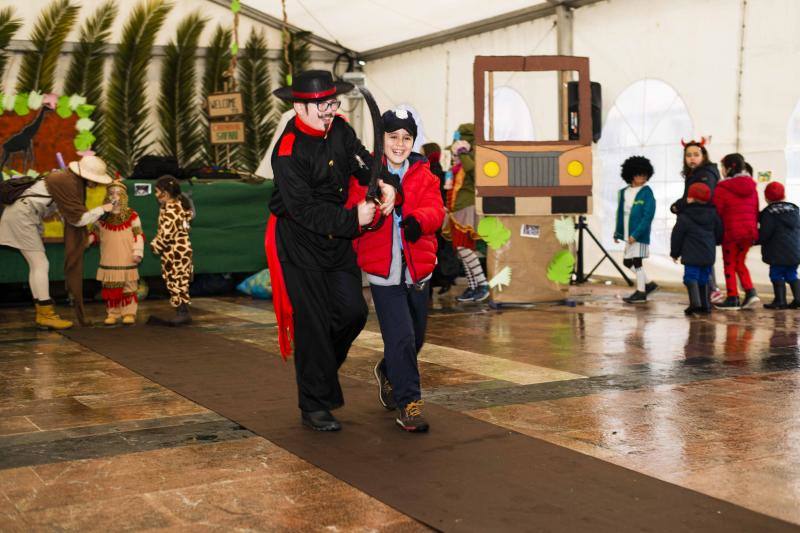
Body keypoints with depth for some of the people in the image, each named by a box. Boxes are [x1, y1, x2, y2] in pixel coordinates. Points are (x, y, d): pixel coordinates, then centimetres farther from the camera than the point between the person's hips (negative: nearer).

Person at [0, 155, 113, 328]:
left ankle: (43, 314, 12)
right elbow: (78, 218, -20)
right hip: (21, 215, -10)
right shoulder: (66, 183, -22)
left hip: (26, 216, 10)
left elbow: (74, 214, 11)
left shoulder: (72, 179, 6)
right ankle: (46, 315, -5)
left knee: (37, 265, 9)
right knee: (40, 264, -9)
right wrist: (102, 209, -12)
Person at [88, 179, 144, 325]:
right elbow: (94, 234, 16)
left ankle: (129, 313, 9)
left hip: (127, 262, -2)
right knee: (110, 290, 5)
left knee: (128, 288, 2)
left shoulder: (132, 216, -1)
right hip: (109, 262, 2)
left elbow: (138, 235, -1)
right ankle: (112, 313, 13)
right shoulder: (103, 218, 6)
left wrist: (138, 252, -8)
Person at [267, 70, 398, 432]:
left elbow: (362, 161, 5)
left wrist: (385, 184, -17)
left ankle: (319, 368, 31)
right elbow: (305, 210, -23)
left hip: (336, 237, 7)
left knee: (353, 311, 3)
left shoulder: (340, 129, 1)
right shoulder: (288, 151, -21)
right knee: (313, 322, -3)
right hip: (298, 242, -7)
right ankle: (314, 405, 10)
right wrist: (353, 219, -25)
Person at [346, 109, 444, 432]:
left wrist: (418, 219, -33)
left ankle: (388, 373, 46)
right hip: (383, 270, -4)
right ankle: (408, 404, 2)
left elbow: (435, 209, -12)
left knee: (416, 337, 17)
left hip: (418, 269, 4)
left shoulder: (424, 175, 4)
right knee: (400, 337, -11)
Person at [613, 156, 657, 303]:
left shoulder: (646, 192, -8)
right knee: (628, 262, 13)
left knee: (636, 261, -2)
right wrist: (618, 233, 13)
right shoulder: (623, 192, 10)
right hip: (628, 234, 7)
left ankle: (641, 292, 10)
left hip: (639, 234, -7)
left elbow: (648, 215, -14)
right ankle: (648, 284, 29)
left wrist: (636, 234, -20)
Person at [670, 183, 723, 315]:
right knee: (704, 279, 14)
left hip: (691, 256, -5)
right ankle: (705, 305, 16)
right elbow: (719, 233, 14)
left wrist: (674, 253, 9)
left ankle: (695, 302, -20)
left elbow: (676, 236, -3)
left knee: (691, 277, -3)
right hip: (709, 255, 5)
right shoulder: (713, 214, 7)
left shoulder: (684, 217, -7)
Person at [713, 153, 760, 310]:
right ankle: (751, 292, 6)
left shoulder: (722, 188, -10)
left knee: (729, 264, 5)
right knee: (740, 262, 19)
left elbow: (716, 212, -11)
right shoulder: (751, 187, 10)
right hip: (750, 231, 6)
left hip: (731, 232, -6)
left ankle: (732, 299, 6)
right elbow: (756, 210, 15)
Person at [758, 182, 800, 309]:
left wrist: (758, 239, 4)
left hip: (778, 253, -6)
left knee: (777, 275, 1)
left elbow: (764, 233, -14)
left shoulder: (769, 212, -9)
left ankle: (780, 301, -2)